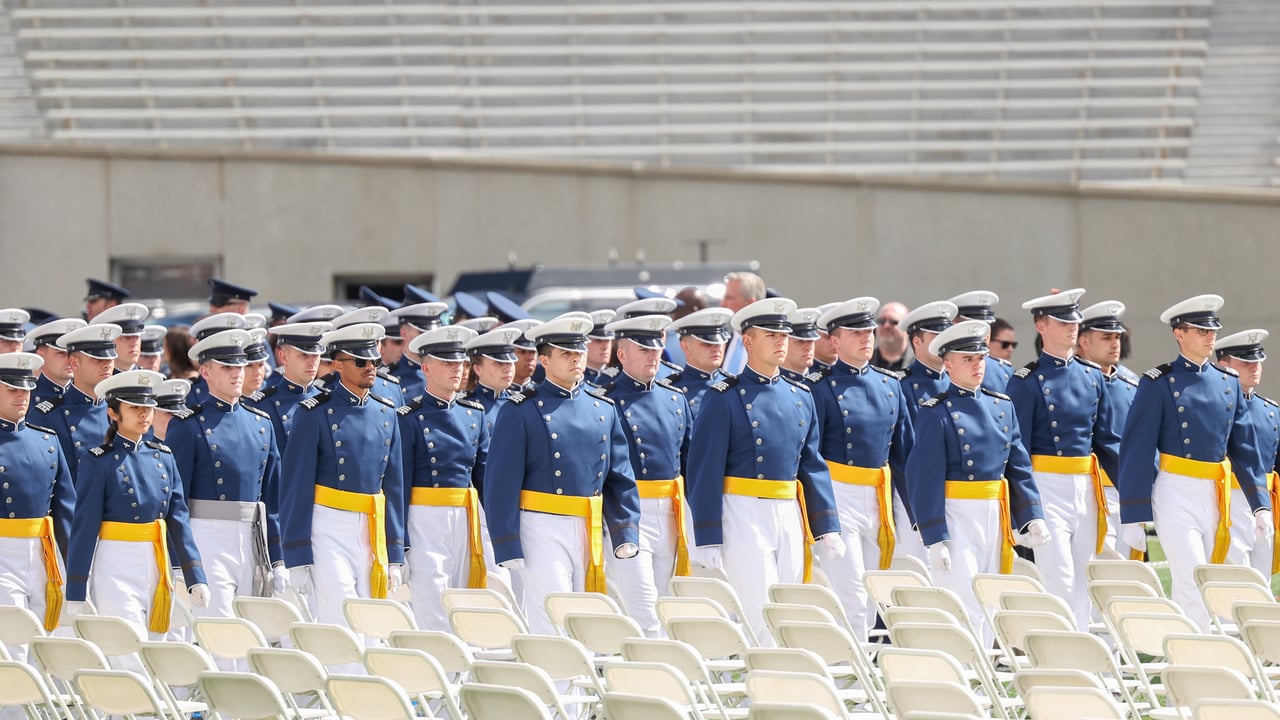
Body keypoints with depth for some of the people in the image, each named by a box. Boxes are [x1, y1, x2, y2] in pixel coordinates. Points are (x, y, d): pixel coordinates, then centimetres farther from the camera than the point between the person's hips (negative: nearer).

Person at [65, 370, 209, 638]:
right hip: (116, 569, -6)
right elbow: (84, 528, -7)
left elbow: (179, 520, 10)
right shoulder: (98, 462, -5)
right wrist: (75, 595, -10)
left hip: (157, 569, 6)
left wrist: (196, 579, 2)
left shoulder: (163, 458, 11)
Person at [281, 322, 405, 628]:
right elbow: (296, 486, -6)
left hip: (372, 535, 5)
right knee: (340, 627, -14)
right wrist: (298, 560, -10)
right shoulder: (316, 414, -5)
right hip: (330, 532, -5)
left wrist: (395, 557, 11)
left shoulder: (386, 414, 12)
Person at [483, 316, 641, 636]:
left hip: (591, 534, 5)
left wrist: (626, 534, 3)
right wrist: (508, 547, -12)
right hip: (543, 531, -5)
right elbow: (502, 483, -7)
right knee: (552, 628, -12)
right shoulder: (521, 411, -3)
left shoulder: (603, 409, 13)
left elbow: (620, 477, 14)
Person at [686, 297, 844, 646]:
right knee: (761, 617, -12)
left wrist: (827, 528, 10)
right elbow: (705, 470, -7)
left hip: (790, 516, 6)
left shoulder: (800, 397, 14)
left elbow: (812, 465, 17)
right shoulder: (724, 399, -4)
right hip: (744, 515, -6)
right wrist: (708, 540, -12)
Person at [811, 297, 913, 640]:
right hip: (838, 497, -6)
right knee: (851, 598, -12)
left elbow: (905, 451, 15)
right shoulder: (822, 389, -6)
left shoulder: (889, 384, 12)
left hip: (879, 498, 6)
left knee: (871, 601, 9)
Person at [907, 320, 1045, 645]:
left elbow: (1019, 467, 14)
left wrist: (1032, 517, 3)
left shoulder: (1002, 407, 12)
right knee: (965, 609, -11)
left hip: (995, 517, 6)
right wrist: (935, 539, -16)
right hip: (955, 518, -6)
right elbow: (925, 480, -11)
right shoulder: (936, 413, -7)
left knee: (987, 611, 8)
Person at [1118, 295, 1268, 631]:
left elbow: (1244, 448, 14)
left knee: (1186, 590, 9)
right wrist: (1132, 518, -9)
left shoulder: (1228, 383, 13)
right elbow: (1136, 452, -6)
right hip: (1176, 493, -5)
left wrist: (1260, 504, 5)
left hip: (1215, 498, 5)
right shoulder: (1158, 384, -4)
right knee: (1195, 588, -15)